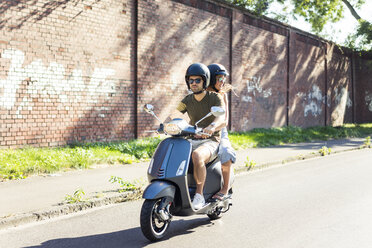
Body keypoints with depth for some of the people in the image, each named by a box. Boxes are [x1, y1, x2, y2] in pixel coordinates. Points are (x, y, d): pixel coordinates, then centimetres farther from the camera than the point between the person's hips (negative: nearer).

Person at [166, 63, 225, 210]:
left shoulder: (215, 98, -4)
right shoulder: (187, 100, 11)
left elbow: (223, 120, -20)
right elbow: (174, 114, -3)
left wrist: (212, 126, -42)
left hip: (210, 141, -5)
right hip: (192, 141, 5)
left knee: (196, 156, -37)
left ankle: (199, 194, -24)